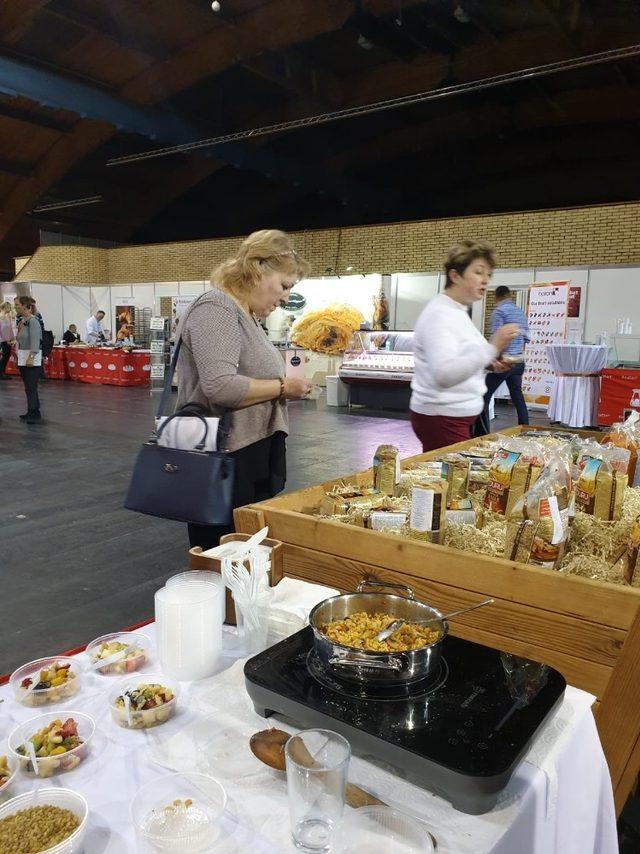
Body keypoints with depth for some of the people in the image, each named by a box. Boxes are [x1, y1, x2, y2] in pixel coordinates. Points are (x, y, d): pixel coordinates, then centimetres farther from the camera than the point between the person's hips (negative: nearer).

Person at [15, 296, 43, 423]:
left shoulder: (33, 321, -14)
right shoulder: (22, 320, 12)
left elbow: (35, 341, -20)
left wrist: (31, 357, -23)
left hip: (32, 359, -9)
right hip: (22, 358, 9)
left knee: (31, 388, -7)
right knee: (28, 387, 13)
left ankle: (35, 415, -3)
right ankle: (31, 412, 21)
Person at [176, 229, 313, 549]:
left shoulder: (246, 315, 16)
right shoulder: (216, 309, -15)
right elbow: (221, 386, -28)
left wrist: (285, 384, 9)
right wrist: (282, 387, -15)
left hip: (255, 461, 10)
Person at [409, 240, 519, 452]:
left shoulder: (457, 311, 14)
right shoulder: (439, 314, -16)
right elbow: (444, 374, -28)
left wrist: (487, 363, 6)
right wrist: (492, 348, -34)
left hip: (459, 416, 10)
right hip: (442, 419, -10)